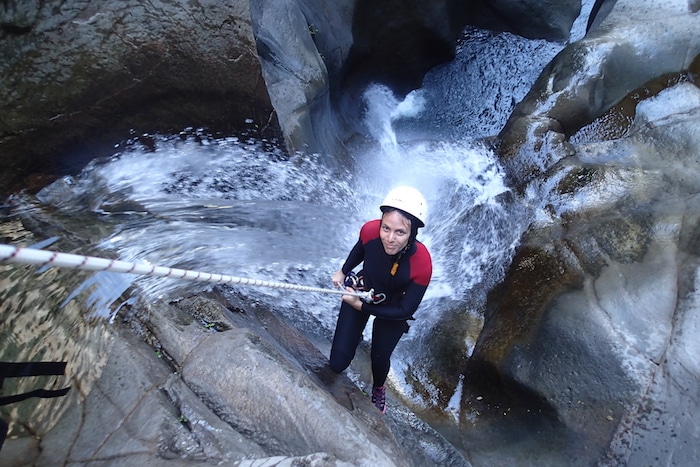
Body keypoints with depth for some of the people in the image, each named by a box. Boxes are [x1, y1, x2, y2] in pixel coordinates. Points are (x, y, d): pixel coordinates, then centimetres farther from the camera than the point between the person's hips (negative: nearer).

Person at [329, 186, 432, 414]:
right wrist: (343, 271, 6)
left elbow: (405, 311, -24)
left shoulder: (422, 265, -37)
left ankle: (378, 389, 55)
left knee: (379, 359, 16)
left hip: (392, 311, -1)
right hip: (360, 291, 2)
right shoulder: (370, 230, -32)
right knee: (337, 364, 5)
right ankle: (354, 336, 42)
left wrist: (361, 306, -22)